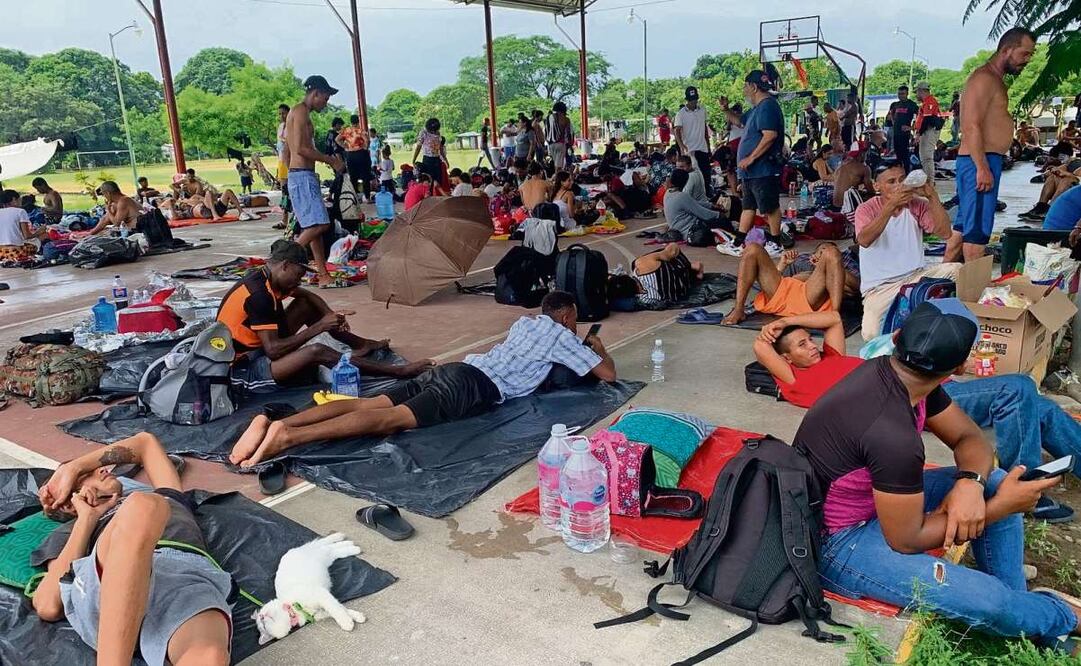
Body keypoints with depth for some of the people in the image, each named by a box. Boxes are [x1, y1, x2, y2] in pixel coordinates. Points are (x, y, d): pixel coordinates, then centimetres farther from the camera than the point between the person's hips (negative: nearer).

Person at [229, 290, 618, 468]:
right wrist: (598, 349, 39)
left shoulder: (525, 322, 35)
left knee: (369, 404, -11)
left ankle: (275, 423, -28)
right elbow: (608, 374, 16)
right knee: (391, 419, -26)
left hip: (455, 369, 8)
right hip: (476, 386, -8)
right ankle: (287, 435, -44)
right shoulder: (561, 335, 13)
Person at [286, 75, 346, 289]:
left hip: (305, 176, 11)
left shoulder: (297, 113, 21)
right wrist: (330, 160, -13)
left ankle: (323, 275, 10)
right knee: (319, 224, -14)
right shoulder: (301, 112, -10)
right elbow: (300, 148, -20)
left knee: (315, 225, 9)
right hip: (303, 176, -11)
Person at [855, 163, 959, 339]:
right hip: (879, 287, -3)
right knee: (872, 334, -27)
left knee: (957, 270, -22)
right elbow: (864, 240, -29)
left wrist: (932, 196, -22)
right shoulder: (866, 209, -7)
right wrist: (892, 204, -37)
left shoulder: (917, 205, 2)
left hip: (915, 276, 3)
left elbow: (944, 233, -13)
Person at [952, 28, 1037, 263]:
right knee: (978, 227, -10)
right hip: (980, 162, -11)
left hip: (985, 162, 11)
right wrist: (982, 168, -25)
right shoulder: (984, 78, -11)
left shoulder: (994, 80, 22)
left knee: (963, 224, 13)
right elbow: (972, 126, -20)